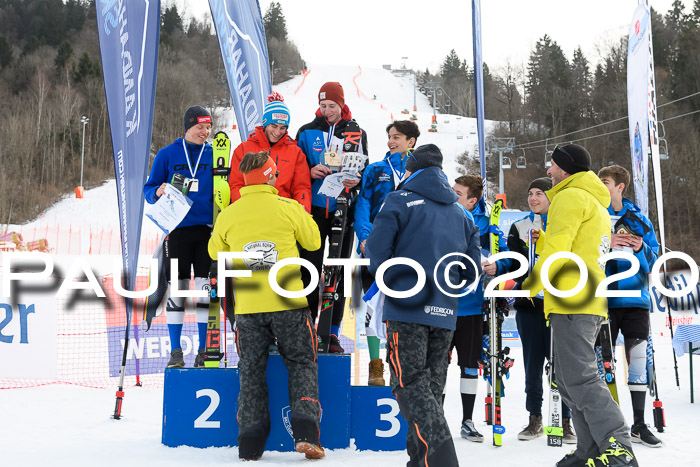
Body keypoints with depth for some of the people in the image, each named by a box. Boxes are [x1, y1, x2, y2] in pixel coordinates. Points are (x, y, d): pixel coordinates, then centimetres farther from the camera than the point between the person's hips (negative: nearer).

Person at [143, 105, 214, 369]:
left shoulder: (214, 155, 9)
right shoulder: (167, 155, 5)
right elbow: (148, 189, 6)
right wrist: (158, 192, -15)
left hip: (207, 230, 1)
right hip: (177, 229, -1)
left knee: (206, 288, 1)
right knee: (176, 289, 2)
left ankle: (204, 350, 10)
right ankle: (175, 351, 11)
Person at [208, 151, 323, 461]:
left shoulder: (228, 215, 1)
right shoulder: (289, 208, -5)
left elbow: (215, 252, 17)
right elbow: (313, 242, 9)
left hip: (248, 307, 2)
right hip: (288, 302, -2)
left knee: (251, 371, 12)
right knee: (302, 364, 11)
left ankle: (250, 443, 11)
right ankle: (305, 432, -2)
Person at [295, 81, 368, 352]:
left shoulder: (357, 134, 8)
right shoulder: (307, 132, 7)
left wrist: (356, 180, -11)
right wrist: (311, 171, -12)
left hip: (343, 210, 1)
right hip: (314, 209, 0)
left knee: (339, 272, 4)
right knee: (310, 269, 0)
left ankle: (331, 333, 11)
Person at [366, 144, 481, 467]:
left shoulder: (400, 200, -1)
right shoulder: (459, 213, 17)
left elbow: (377, 252, -9)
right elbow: (472, 271, 15)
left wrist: (391, 281, 10)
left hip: (407, 308, -6)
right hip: (445, 313, 6)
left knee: (411, 385, -5)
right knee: (432, 387, 13)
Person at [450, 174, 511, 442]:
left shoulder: (485, 225, -1)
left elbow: (506, 256, 1)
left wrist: (497, 267, -19)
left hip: (471, 306, 0)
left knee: (470, 365, 9)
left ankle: (467, 422, 22)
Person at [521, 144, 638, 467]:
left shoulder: (571, 196, -5)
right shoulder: (598, 205, 27)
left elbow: (557, 250, -15)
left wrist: (528, 288, -6)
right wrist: (541, 240, 16)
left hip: (571, 303, -10)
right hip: (589, 304, 10)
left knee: (579, 378, -13)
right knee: (569, 379, 12)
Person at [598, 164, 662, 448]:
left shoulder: (638, 219, 10)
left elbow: (653, 261, 12)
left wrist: (641, 249, -8)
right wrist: (606, 244, -18)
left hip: (635, 297, 2)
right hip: (602, 300, -2)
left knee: (638, 359, 6)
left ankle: (639, 426, 17)